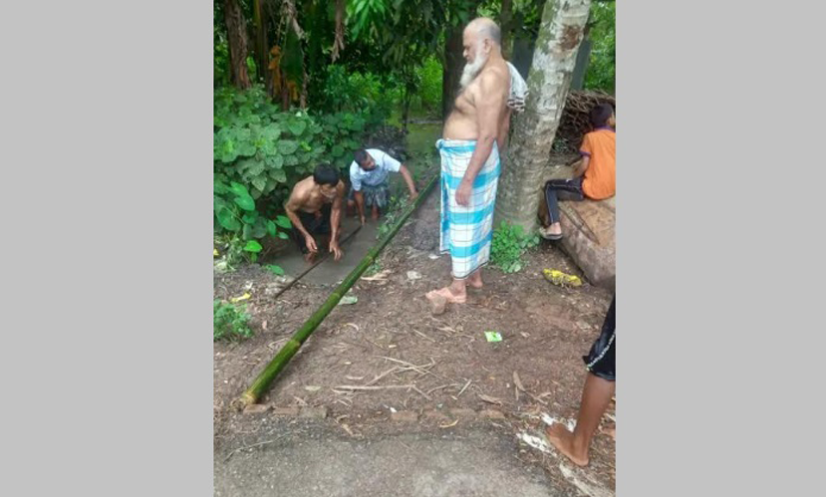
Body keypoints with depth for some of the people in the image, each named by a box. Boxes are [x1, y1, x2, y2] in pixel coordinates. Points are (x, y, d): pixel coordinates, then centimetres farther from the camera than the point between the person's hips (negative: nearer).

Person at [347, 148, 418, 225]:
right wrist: (361, 215, -13)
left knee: (379, 204, -18)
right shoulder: (354, 171, -36)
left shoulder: (381, 157, -41)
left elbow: (403, 169, -37)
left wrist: (413, 192, -45)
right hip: (363, 184, 0)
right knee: (350, 204, -11)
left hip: (380, 184, 0)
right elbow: (358, 193, -21)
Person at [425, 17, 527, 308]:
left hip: (469, 159, -10)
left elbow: (487, 135, -27)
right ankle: (474, 274, 34)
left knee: (464, 222, 0)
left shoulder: (490, 78, -22)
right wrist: (495, 159, 23)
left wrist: (467, 180, -26)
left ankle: (457, 289, 13)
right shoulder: (502, 72, 10)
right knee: (476, 218, 19)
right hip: (475, 157, 10)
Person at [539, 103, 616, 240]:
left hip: (592, 188, -6)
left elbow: (584, 165, -12)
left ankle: (555, 226, -6)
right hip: (611, 189, 6)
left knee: (550, 186, 8)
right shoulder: (615, 138, 6)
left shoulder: (590, 137, -6)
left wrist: (574, 177, 7)